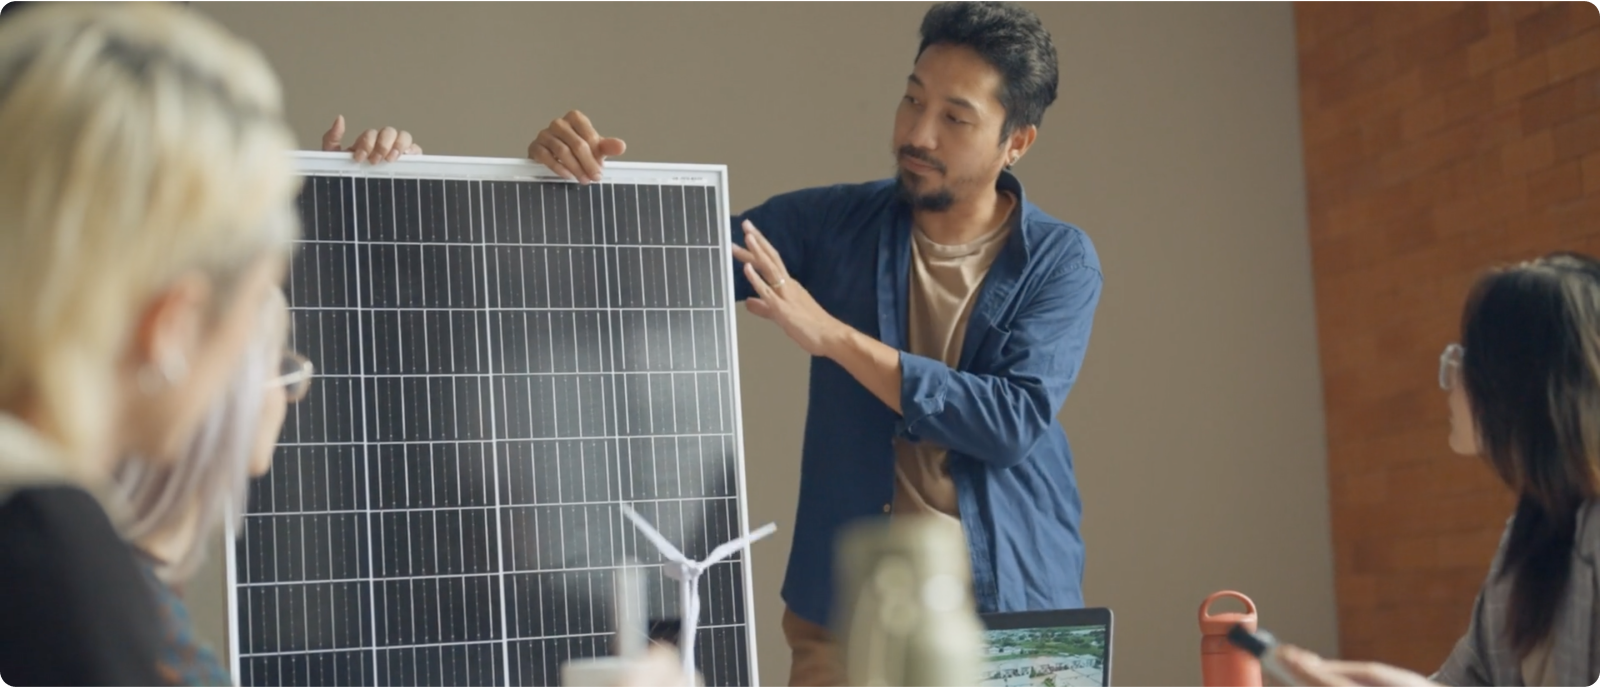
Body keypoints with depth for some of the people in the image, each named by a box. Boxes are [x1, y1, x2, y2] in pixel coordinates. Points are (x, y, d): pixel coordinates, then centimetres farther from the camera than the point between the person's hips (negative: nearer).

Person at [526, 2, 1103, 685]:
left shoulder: (1061, 261, -4)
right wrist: (575, 175, -21)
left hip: (1015, 608, -1)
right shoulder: (830, 224, 2)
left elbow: (1017, 423, -16)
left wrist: (835, 336, -19)